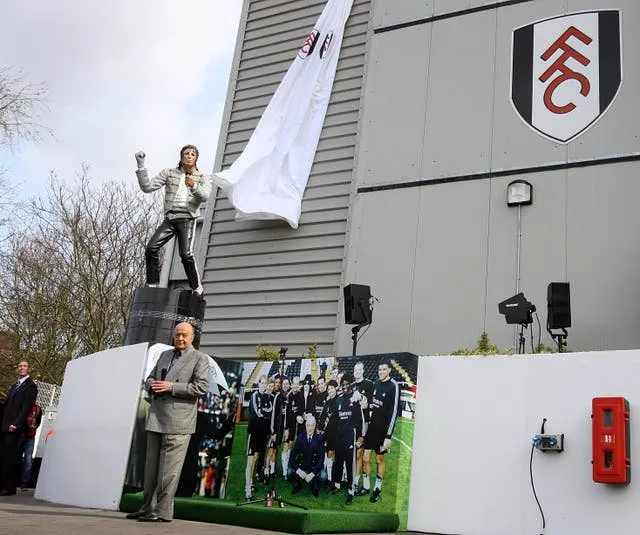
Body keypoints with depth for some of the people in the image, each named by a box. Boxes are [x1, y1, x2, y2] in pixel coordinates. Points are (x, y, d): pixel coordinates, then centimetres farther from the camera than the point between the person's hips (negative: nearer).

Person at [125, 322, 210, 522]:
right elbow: (149, 380, 22)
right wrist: (153, 386, -2)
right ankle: (147, 508, 19)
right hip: (156, 418, 7)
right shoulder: (165, 355, 19)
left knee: (169, 469, -5)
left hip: (178, 422, -6)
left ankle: (163, 511, 1)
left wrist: (171, 387, -16)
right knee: (151, 466, 11)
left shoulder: (200, 359, 0)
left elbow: (202, 387, -11)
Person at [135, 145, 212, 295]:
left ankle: (197, 288, -9)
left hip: (188, 218, -3)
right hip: (170, 219, 3)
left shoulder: (203, 178, 12)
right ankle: (152, 285, -5)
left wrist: (194, 186, -29)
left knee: (186, 253, -21)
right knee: (151, 247, -15)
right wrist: (141, 166, -1)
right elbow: (147, 187, 8)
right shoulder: (169, 173, 16)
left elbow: (205, 196, -9)